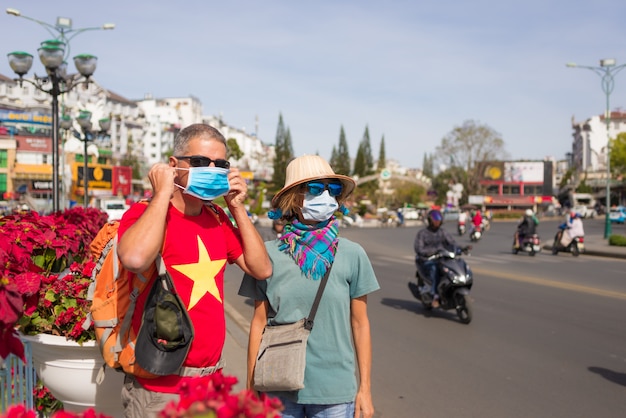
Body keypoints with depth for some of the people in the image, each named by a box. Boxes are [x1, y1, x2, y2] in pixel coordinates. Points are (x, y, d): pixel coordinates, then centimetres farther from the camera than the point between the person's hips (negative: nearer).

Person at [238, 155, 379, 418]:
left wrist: (365, 389, 4)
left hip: (335, 390, 0)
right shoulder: (270, 254, -4)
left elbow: (360, 324, 3)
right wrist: (251, 387, 4)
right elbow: (259, 322, 2)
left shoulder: (351, 255, -4)